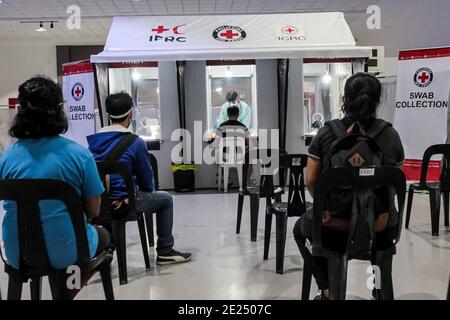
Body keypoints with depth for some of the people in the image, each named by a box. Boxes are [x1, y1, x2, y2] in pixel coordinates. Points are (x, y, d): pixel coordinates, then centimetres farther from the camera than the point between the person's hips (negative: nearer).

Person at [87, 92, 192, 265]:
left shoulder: (93, 140, 3)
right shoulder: (136, 142, -12)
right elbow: (146, 179, -5)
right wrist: (149, 191, 18)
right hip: (123, 201, -5)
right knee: (165, 199, 17)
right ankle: (165, 251, 20)